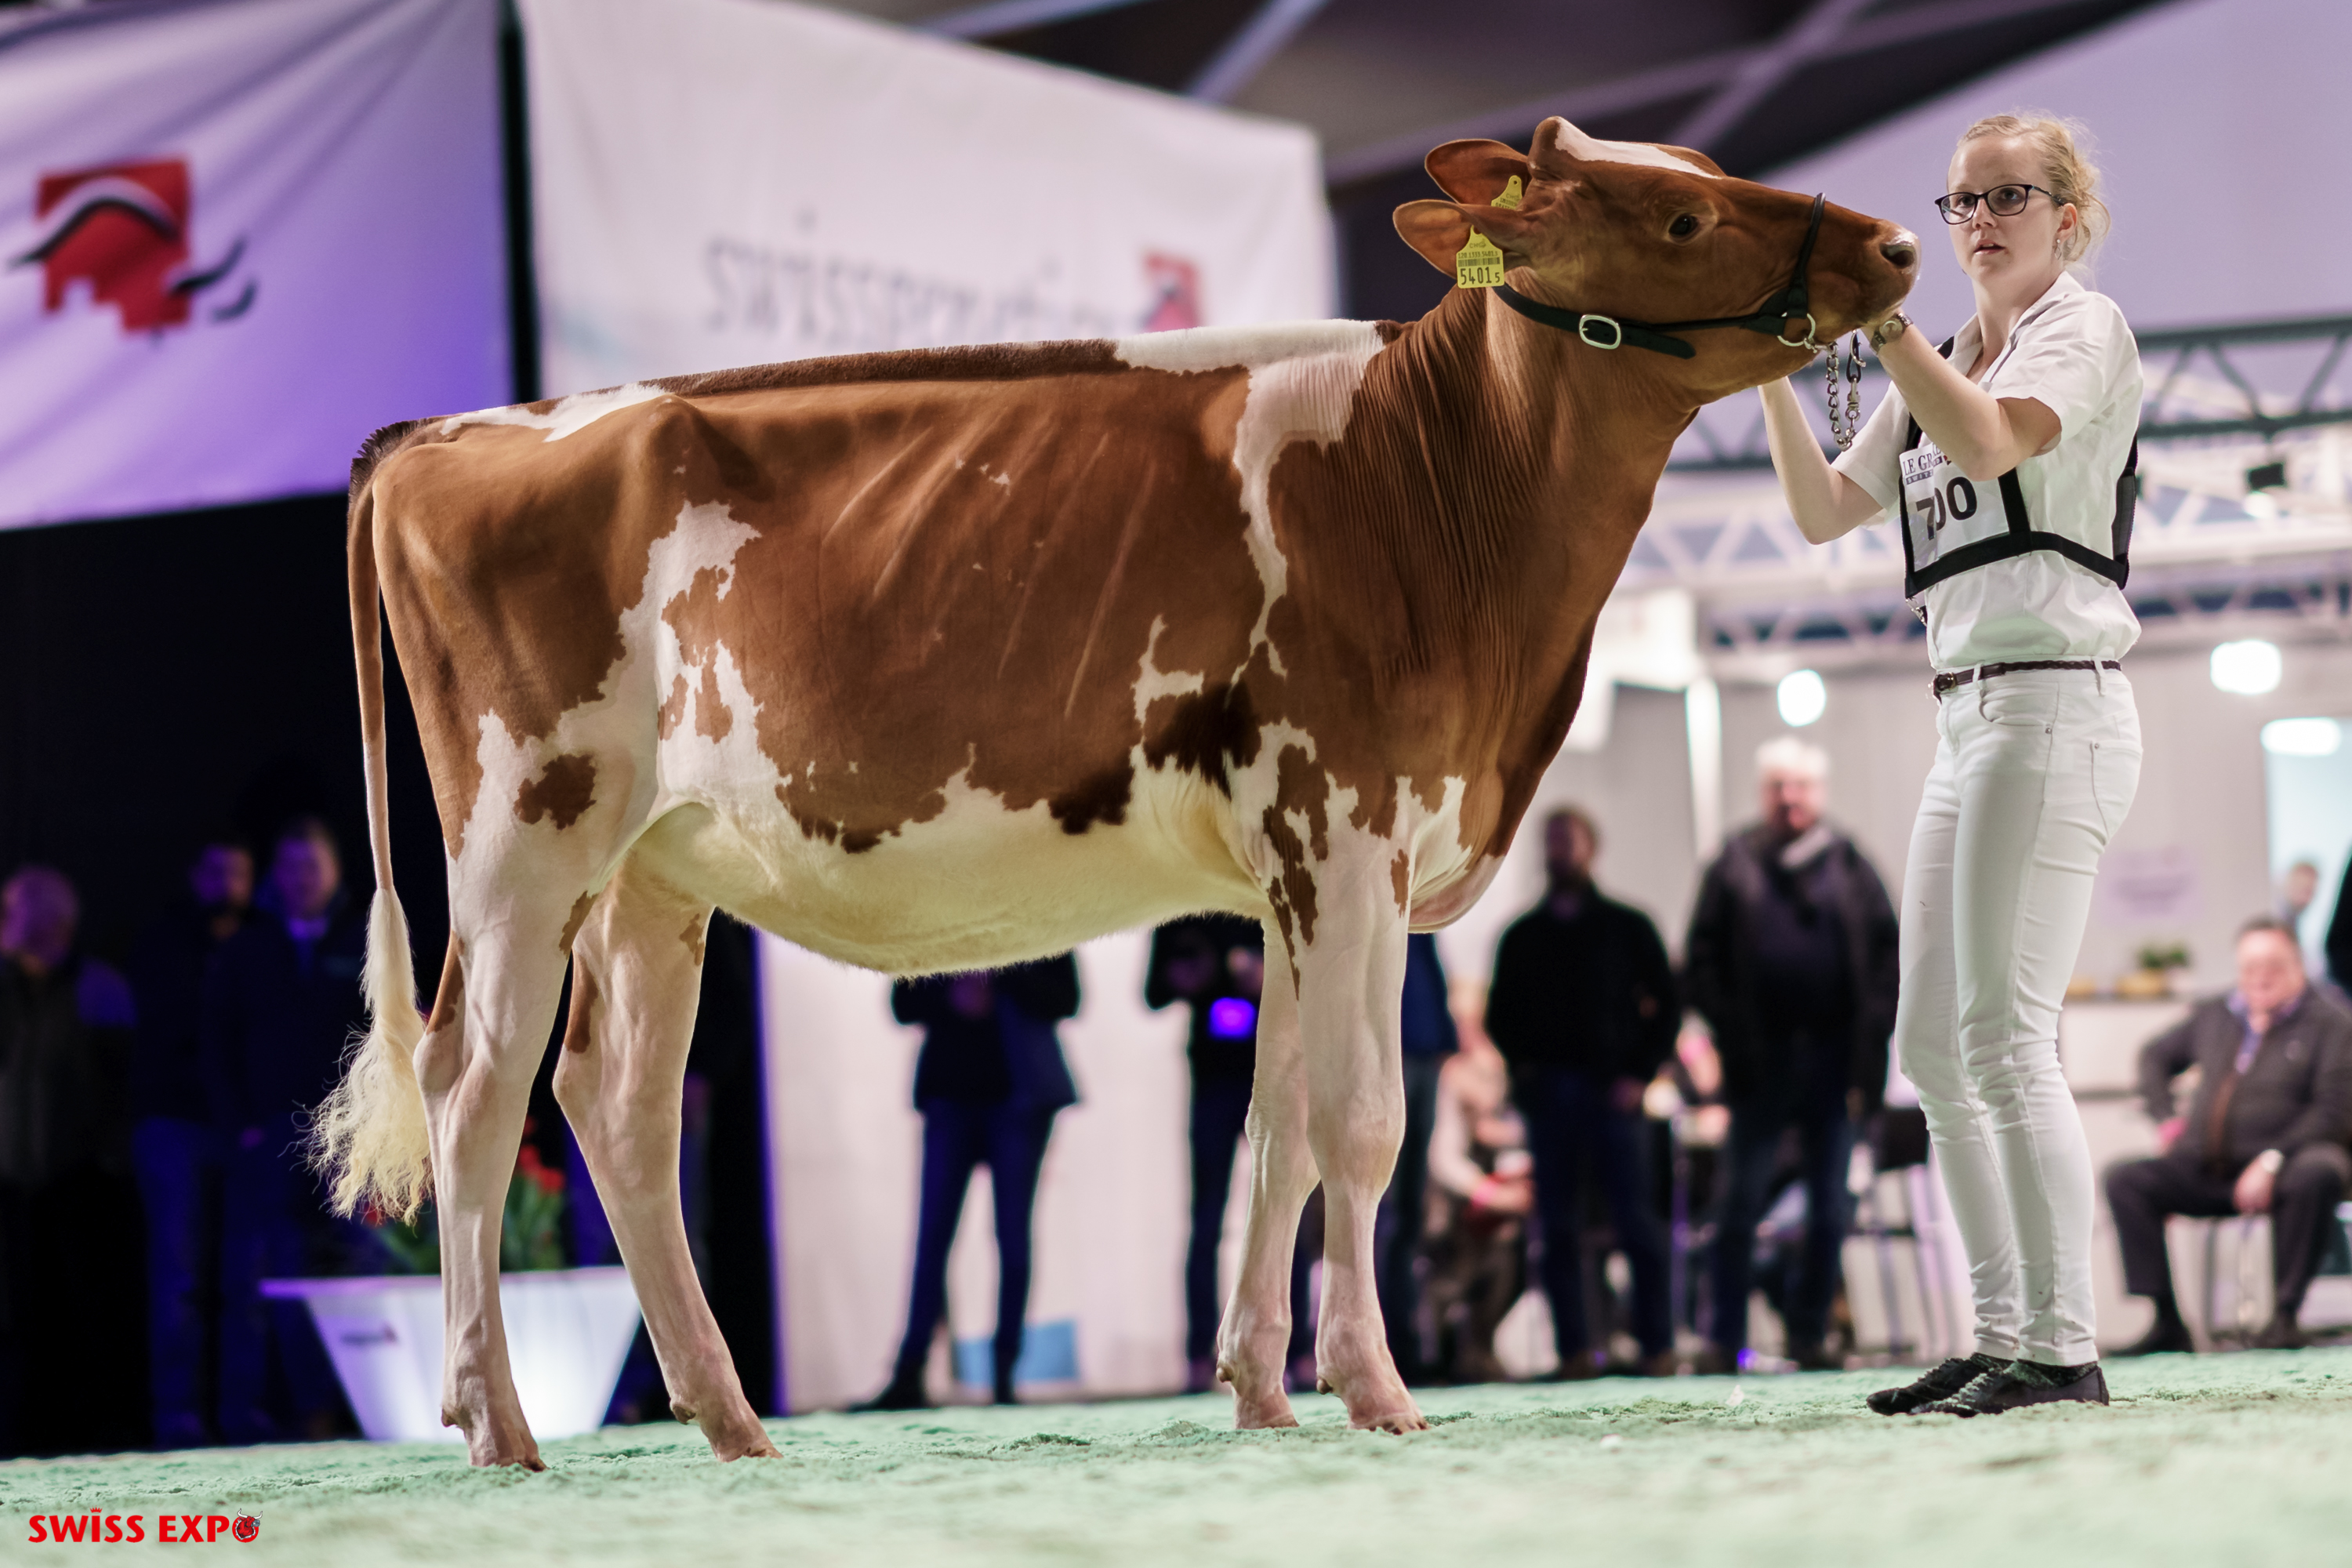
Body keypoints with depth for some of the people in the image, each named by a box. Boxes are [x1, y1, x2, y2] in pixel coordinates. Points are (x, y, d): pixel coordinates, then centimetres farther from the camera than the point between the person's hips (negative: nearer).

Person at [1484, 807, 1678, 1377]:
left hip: (1610, 1094, -3)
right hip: (1547, 1095, 3)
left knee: (1635, 1222, -8)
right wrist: (1521, 1064, 1)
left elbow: (1665, 1005, 6)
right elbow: (1500, 1015, 19)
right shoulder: (1522, 937, 17)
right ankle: (1574, 1348, -1)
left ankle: (1657, 1345, -5)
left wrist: (1639, 1074, -5)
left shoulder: (1626, 927, 9)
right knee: (1558, 1228, -2)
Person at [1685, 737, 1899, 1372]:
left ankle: (1809, 1332, 12)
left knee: (1830, 1208, 4)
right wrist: (1733, 1033, -8)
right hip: (1762, 1060, -1)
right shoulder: (1735, 868, 4)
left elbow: (1888, 954, 6)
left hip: (1832, 1059, 1)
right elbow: (1702, 962, 3)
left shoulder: (1848, 867, 6)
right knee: (1741, 1203, -1)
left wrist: (1868, 1033, -3)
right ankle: (1725, 1340, 4)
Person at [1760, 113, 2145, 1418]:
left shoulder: (2083, 326, -2)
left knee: (2003, 1037, -15)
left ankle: (2061, 1347, -15)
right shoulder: (1944, 367, 21)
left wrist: (1875, 311, -22)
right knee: (1932, 1047, 7)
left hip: (2054, 706, -9)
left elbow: (1988, 440, -21)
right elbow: (1825, 512, 18)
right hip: (1969, 719, 9)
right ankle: (2002, 1337, 12)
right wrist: (1774, 371, 6)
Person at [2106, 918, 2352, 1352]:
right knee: (2125, 1179, -17)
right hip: (2204, 1172, 5)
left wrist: (2271, 1161, -19)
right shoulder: (2215, 1016, 17)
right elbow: (2155, 1056, 33)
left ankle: (2285, 1313, -27)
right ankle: (2166, 1321, -19)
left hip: (2284, 1168, -5)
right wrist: (2166, 1121, 16)